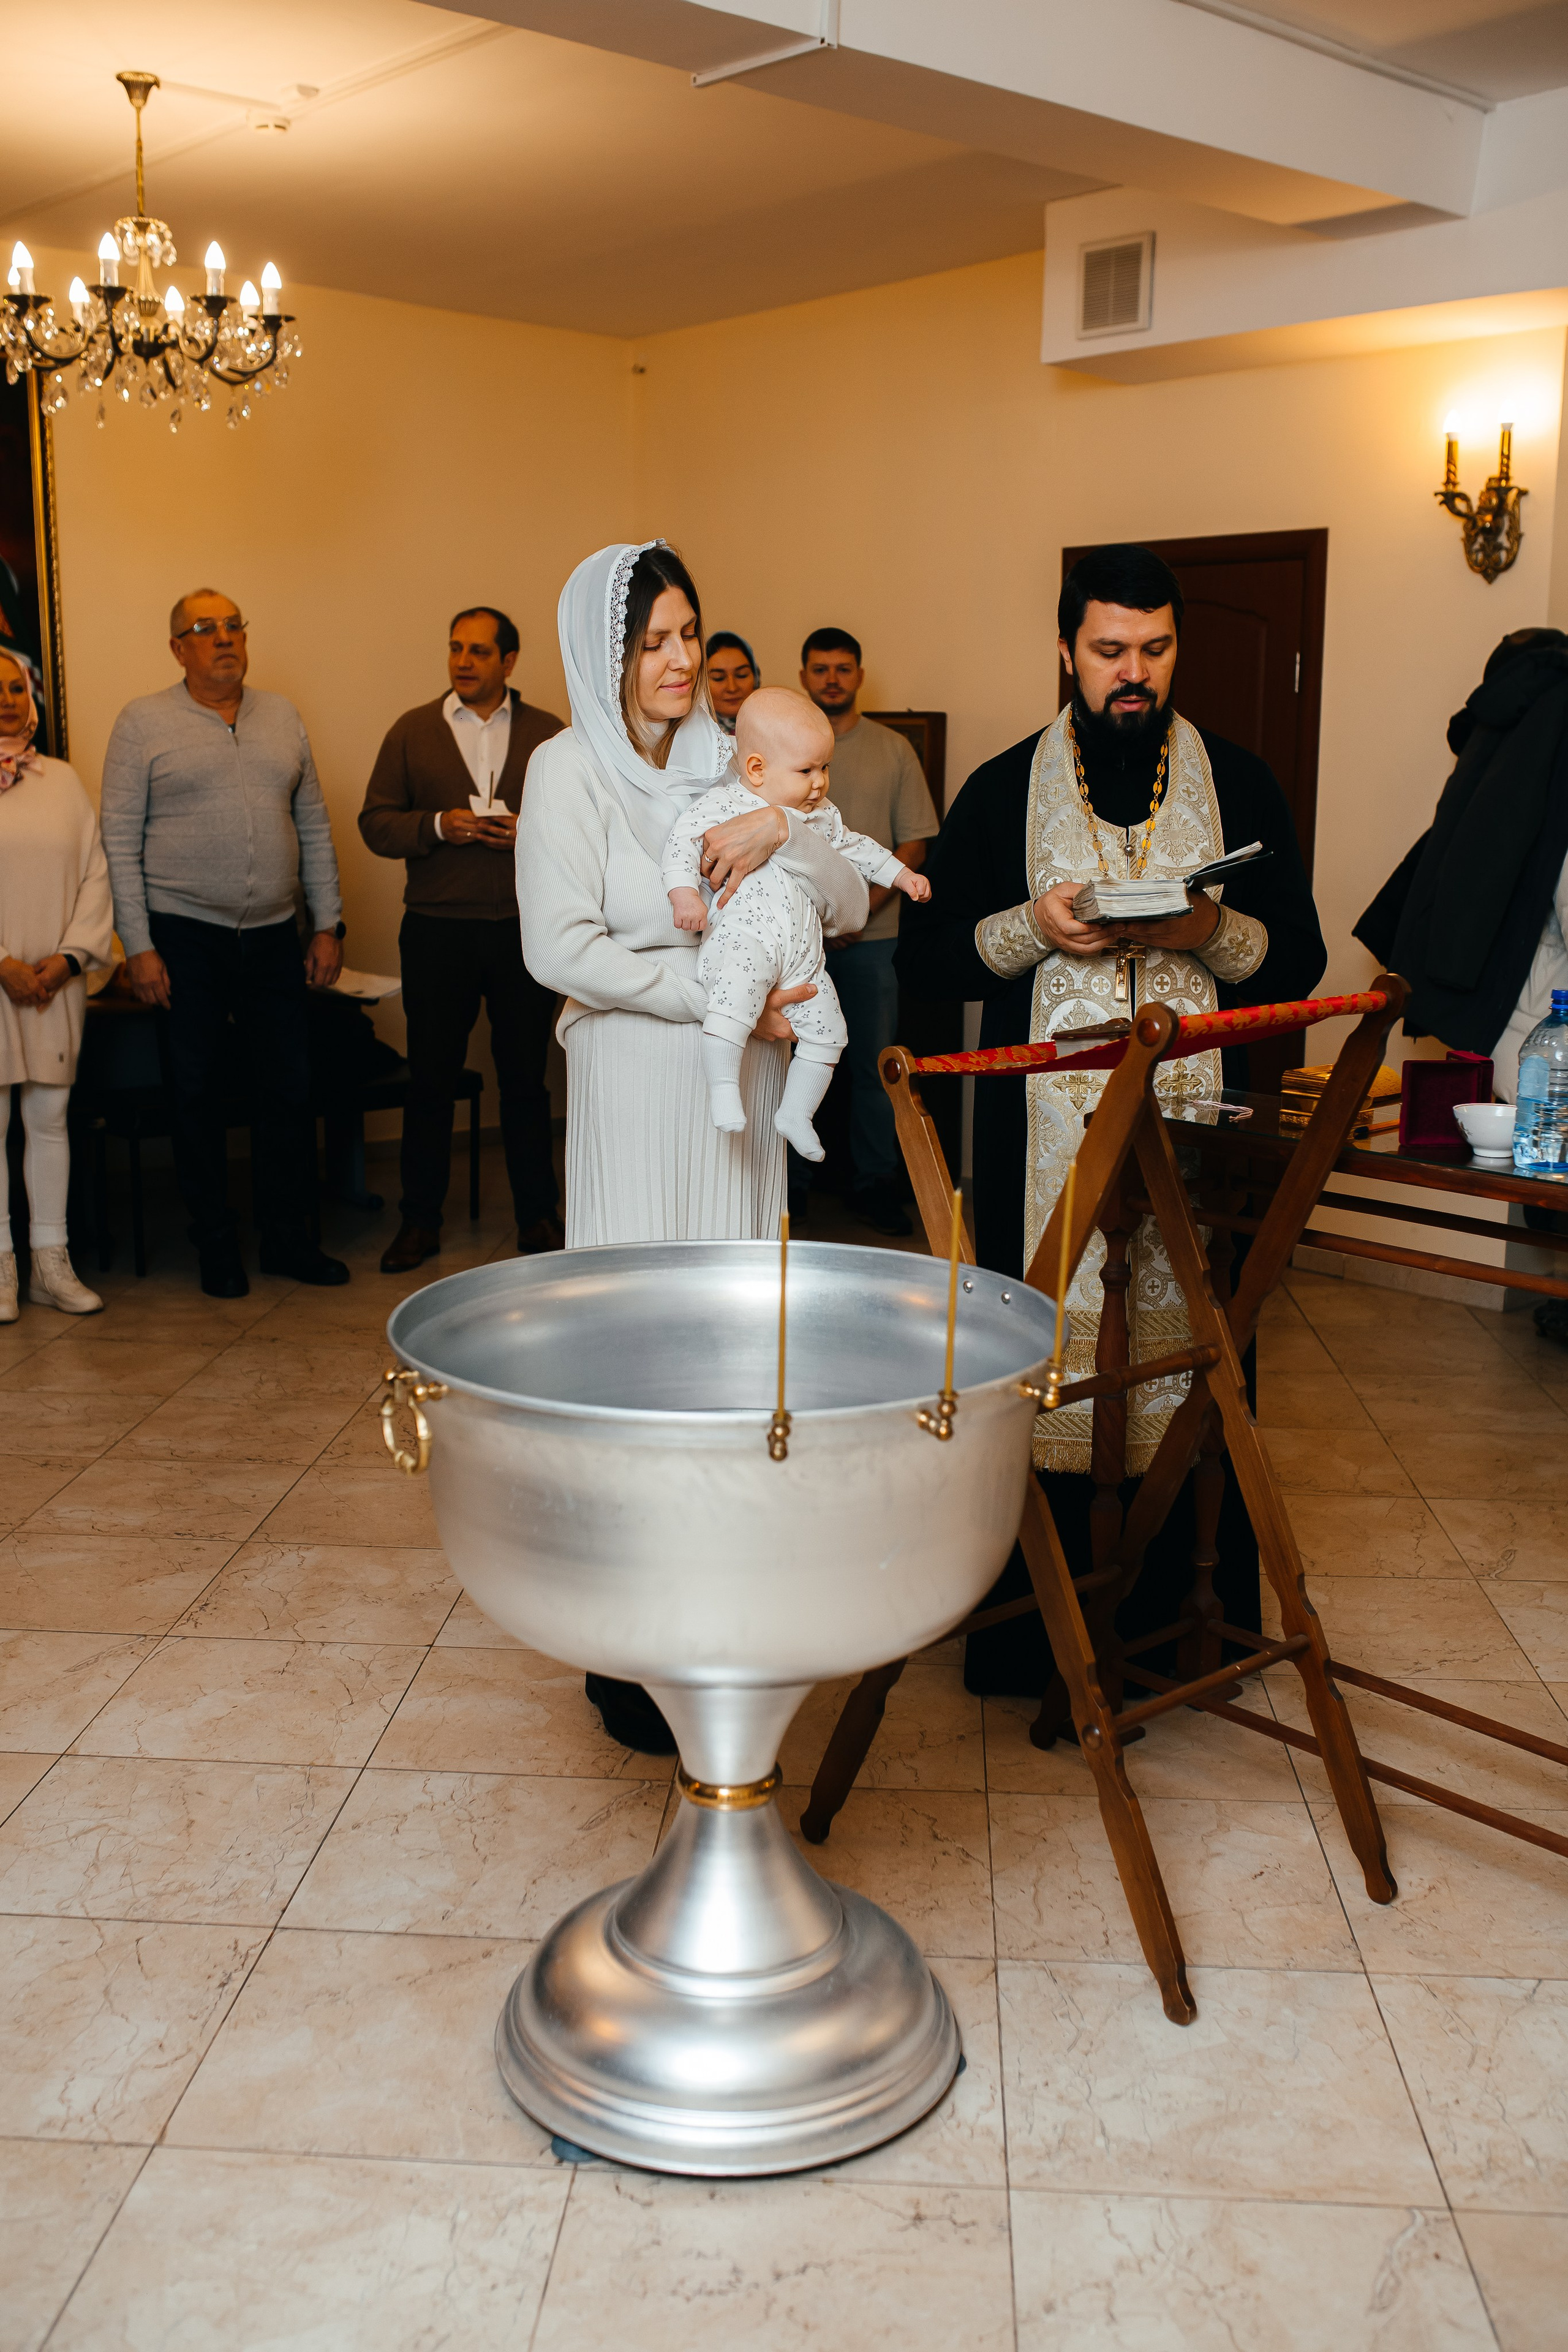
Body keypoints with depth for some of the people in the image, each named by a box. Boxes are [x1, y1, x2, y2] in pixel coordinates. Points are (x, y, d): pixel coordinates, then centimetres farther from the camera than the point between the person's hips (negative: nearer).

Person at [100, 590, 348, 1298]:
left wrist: (328, 925, 7)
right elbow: (120, 842, -4)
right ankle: (215, 1247, 17)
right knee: (198, 1094, 4)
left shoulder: (282, 716, 11)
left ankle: (288, 1238, 18)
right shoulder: (143, 722, -1)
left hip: (273, 934, 3)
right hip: (184, 937, -3)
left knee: (290, 1088, 5)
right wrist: (138, 947, -10)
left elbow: (314, 827, 13)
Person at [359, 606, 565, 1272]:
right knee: (430, 1078, 4)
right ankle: (420, 1221, 14)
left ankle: (537, 1216, 17)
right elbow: (375, 823, 4)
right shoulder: (412, 731, 8)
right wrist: (440, 826, -13)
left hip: (526, 928, 0)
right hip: (438, 929, 0)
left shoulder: (549, 734, 9)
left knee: (525, 1076, 5)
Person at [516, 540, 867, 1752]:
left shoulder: (732, 763, 10)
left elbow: (852, 907, 6)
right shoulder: (570, 769, -2)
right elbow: (562, 948, -12)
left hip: (740, 1089, 5)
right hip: (635, 1093, -5)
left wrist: (784, 829, -13)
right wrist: (719, 996, -14)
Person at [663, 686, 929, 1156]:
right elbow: (685, 836, -11)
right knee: (740, 987, -38)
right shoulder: (726, 804, -4)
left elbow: (853, 847, 33)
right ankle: (722, 1087, -33)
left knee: (825, 1027, 5)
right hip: (742, 938, -7)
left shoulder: (821, 816, 18)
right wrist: (683, 889, -26)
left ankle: (795, 1113, 21)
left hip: (802, 953, 7)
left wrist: (899, 874, 30)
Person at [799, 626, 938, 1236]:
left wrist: (865, 902, -11)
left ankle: (875, 1182, 14)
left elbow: (915, 843, 3)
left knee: (874, 1062, 3)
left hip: (872, 935, 0)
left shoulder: (893, 750, 7)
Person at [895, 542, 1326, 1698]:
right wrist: (1032, 926, -11)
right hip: (1044, 1134, 0)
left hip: (1196, 1123, 1)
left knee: (1186, 1340, 0)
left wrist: (1211, 931, -13)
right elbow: (926, 955, 6)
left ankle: (1181, 1621, 13)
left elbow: (1299, 958, 7)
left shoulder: (1240, 785, 9)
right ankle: (1040, 1620, 11)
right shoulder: (1004, 789, 8)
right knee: (1045, 1354, -1)